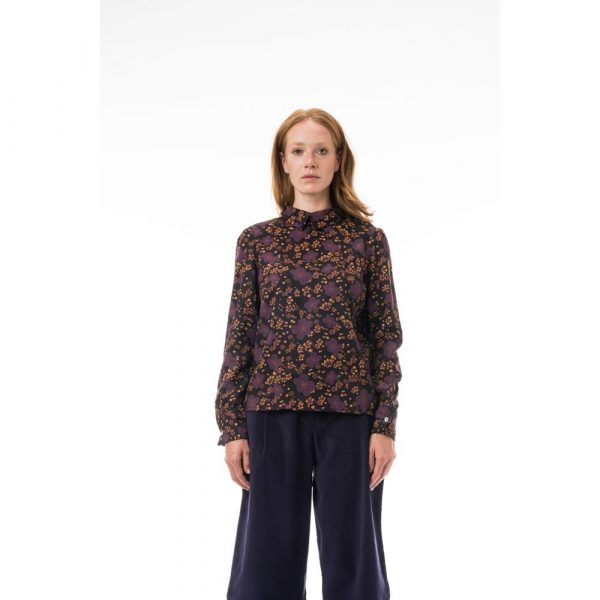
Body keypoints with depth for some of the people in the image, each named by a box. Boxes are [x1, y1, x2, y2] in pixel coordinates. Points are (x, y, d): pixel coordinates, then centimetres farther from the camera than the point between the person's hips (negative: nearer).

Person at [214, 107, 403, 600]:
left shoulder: (367, 239, 5)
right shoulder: (256, 240, 6)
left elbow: (386, 335, 3)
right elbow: (239, 336, 4)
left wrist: (385, 424, -4)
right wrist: (232, 426, -1)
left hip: (350, 413, 0)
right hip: (274, 412, 1)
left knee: (352, 558, 6)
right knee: (268, 559, 5)